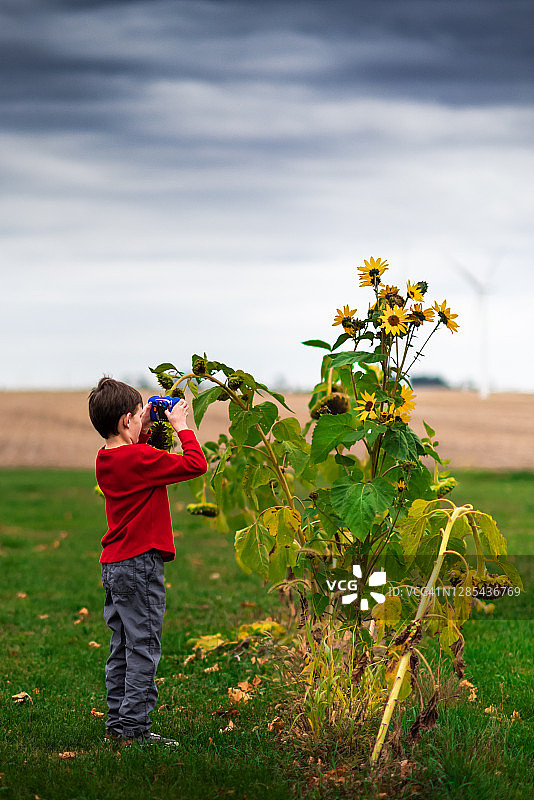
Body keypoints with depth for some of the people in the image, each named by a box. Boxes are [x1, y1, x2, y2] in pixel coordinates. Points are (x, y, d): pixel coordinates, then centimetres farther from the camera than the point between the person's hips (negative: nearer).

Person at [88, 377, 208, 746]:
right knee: (143, 647, -4)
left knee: (122, 648, 14)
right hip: (140, 564, -9)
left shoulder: (107, 459, 10)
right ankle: (134, 726, -3)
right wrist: (181, 426, -5)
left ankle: (118, 722, 18)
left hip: (113, 564, 9)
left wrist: (146, 430, 18)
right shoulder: (139, 458, -17)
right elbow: (195, 464, -17)